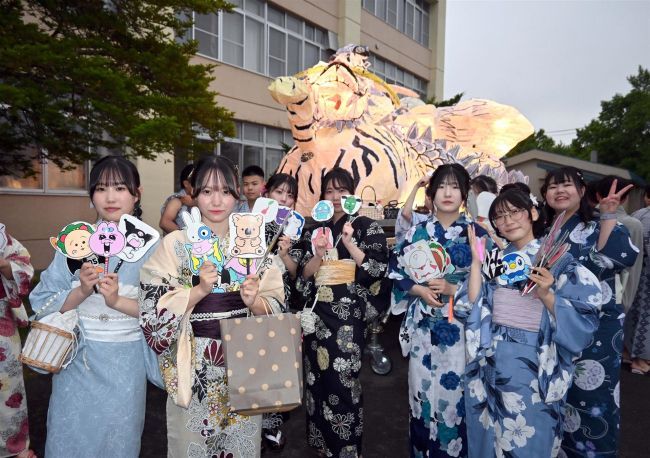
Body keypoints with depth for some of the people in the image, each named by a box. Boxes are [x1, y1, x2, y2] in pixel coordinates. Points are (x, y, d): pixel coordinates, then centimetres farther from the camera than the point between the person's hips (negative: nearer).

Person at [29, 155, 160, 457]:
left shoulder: (150, 245, -6)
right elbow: (43, 303, -2)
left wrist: (117, 300, -22)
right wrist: (83, 290, -19)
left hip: (125, 361, -1)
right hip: (76, 357, 2)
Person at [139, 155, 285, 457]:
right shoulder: (175, 243, -7)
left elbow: (276, 307, 3)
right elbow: (154, 310, -10)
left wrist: (254, 301, -17)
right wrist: (200, 290, -23)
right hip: (195, 368, -2)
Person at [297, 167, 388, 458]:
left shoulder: (368, 227, 1)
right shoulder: (315, 230, 12)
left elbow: (378, 270, -9)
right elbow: (303, 275, 6)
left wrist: (348, 242, -17)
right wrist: (319, 253, -13)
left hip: (348, 315, -4)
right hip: (317, 315, 4)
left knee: (343, 382, -5)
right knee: (317, 380, 10)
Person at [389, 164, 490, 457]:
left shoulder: (476, 233, 1)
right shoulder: (418, 232, 5)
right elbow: (397, 272, 5)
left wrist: (452, 288, -15)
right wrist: (421, 290, -11)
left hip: (461, 327, -1)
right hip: (424, 327, 2)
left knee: (456, 393, 3)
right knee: (423, 391, 8)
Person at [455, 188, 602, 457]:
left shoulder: (558, 259, -6)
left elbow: (584, 320, -11)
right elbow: (472, 308, -4)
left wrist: (545, 295, -25)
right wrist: (476, 261, -9)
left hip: (534, 367, -4)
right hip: (491, 365, 4)